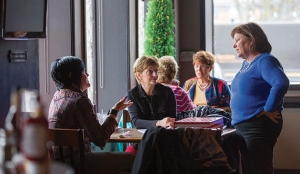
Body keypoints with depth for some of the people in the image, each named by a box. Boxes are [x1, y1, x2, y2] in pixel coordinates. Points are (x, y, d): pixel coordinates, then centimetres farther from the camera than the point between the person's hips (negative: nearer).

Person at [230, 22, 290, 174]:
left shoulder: (264, 61, -15)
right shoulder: (246, 63, 15)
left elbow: (281, 84, -31)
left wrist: (269, 109, -24)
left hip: (259, 126, -10)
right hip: (243, 126, 10)